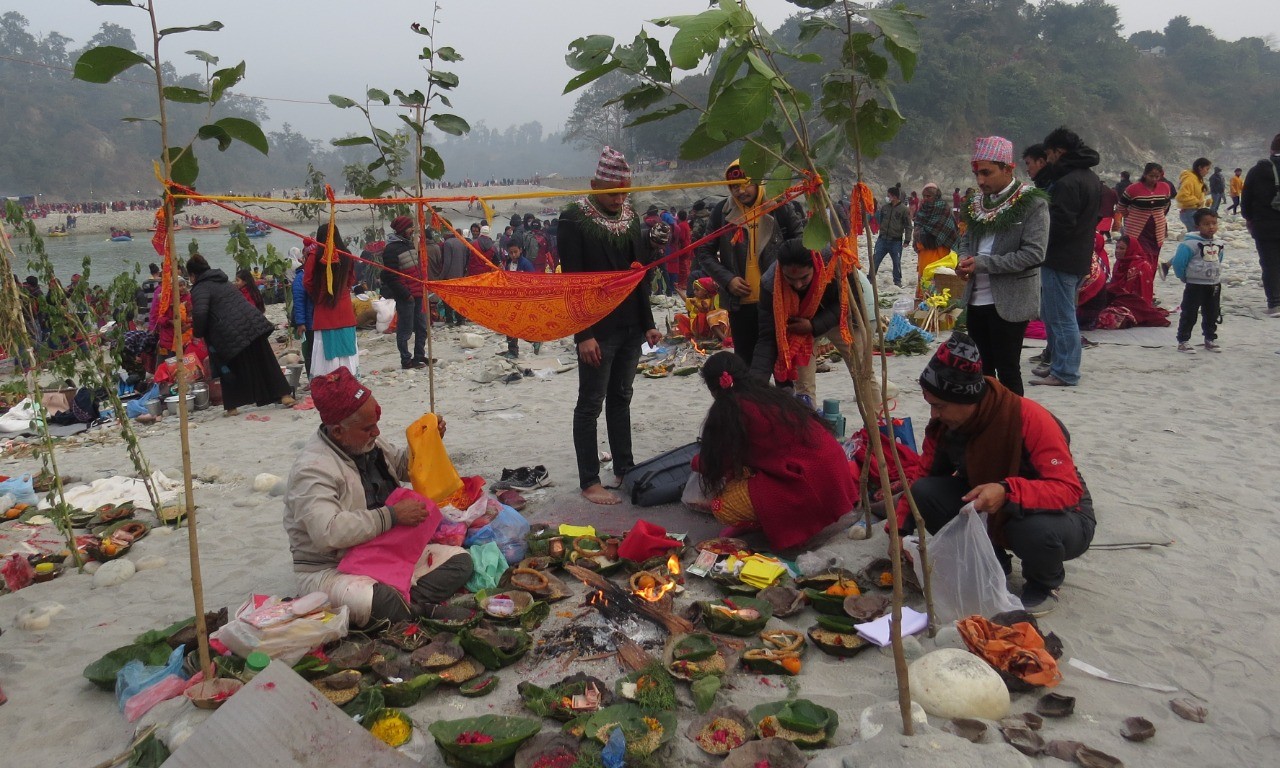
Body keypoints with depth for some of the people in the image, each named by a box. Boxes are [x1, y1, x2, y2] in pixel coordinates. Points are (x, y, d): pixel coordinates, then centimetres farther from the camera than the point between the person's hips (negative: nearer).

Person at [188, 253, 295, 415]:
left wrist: (198, 333, -3)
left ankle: (232, 406, 13)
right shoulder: (224, 281, 21)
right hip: (254, 323, 6)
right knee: (266, 362, 12)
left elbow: (200, 313, -20)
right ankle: (285, 395, 10)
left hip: (231, 334, -6)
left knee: (229, 369, 10)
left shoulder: (200, 289, -4)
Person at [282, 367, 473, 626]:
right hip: (330, 570, -8)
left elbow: (404, 465, 25)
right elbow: (328, 532, -34)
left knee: (459, 560, -7)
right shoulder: (312, 468, -21)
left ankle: (408, 606, -23)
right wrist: (392, 515, -29)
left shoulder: (369, 444, 5)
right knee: (384, 603, -39)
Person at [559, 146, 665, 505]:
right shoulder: (574, 218, -9)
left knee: (621, 398, 15)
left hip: (630, 325, 6)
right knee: (590, 404, 0)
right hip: (597, 327, -6)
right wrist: (583, 334, -18)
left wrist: (647, 323, 12)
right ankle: (589, 482, 7)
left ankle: (625, 470, 24)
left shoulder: (629, 215, 10)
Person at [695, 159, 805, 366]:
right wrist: (727, 279, -7)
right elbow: (705, 253, 6)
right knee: (745, 360, 11)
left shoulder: (778, 207, -3)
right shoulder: (722, 211, -1)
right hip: (740, 302, 1)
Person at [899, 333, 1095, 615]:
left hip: (1061, 514, -5)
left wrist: (1008, 492, -50)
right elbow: (922, 477, -3)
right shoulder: (943, 424, -14)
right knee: (924, 494, -19)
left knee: (1035, 529, -41)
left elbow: (1069, 490, -33)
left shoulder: (1030, 418, -30)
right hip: (991, 515, 5)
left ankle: (1045, 584, -2)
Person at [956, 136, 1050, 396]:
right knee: (980, 368, 13)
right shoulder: (978, 202, 10)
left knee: (1007, 370, 1)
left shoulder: (1032, 203, -10)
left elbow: (1034, 253, -17)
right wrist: (964, 260, -4)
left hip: (1009, 302, -6)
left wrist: (982, 263, -20)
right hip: (977, 298, 6)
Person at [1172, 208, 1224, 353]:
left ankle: (1210, 339, 26)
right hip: (1195, 286, -6)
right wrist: (1185, 277, -5)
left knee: (1212, 314, 13)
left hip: (1214, 285, 6)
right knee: (1189, 314, -3)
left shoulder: (1218, 243, 5)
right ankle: (1183, 341, 4)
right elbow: (1178, 262, -16)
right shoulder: (1190, 243, -18)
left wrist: (1215, 276, 16)